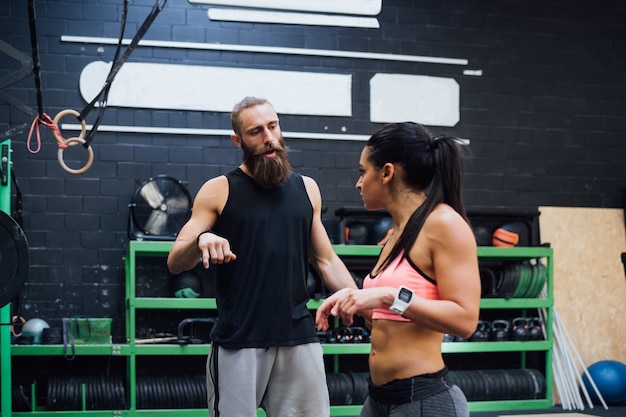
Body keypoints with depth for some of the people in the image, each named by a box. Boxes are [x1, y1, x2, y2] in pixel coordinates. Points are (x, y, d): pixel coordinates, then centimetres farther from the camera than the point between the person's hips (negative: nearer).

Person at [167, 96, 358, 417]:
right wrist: (200, 240, -26)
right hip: (239, 341, -3)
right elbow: (175, 263, -4)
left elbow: (326, 260, 16)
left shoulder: (306, 188, 11)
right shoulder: (219, 191, -1)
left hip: (299, 338, 3)